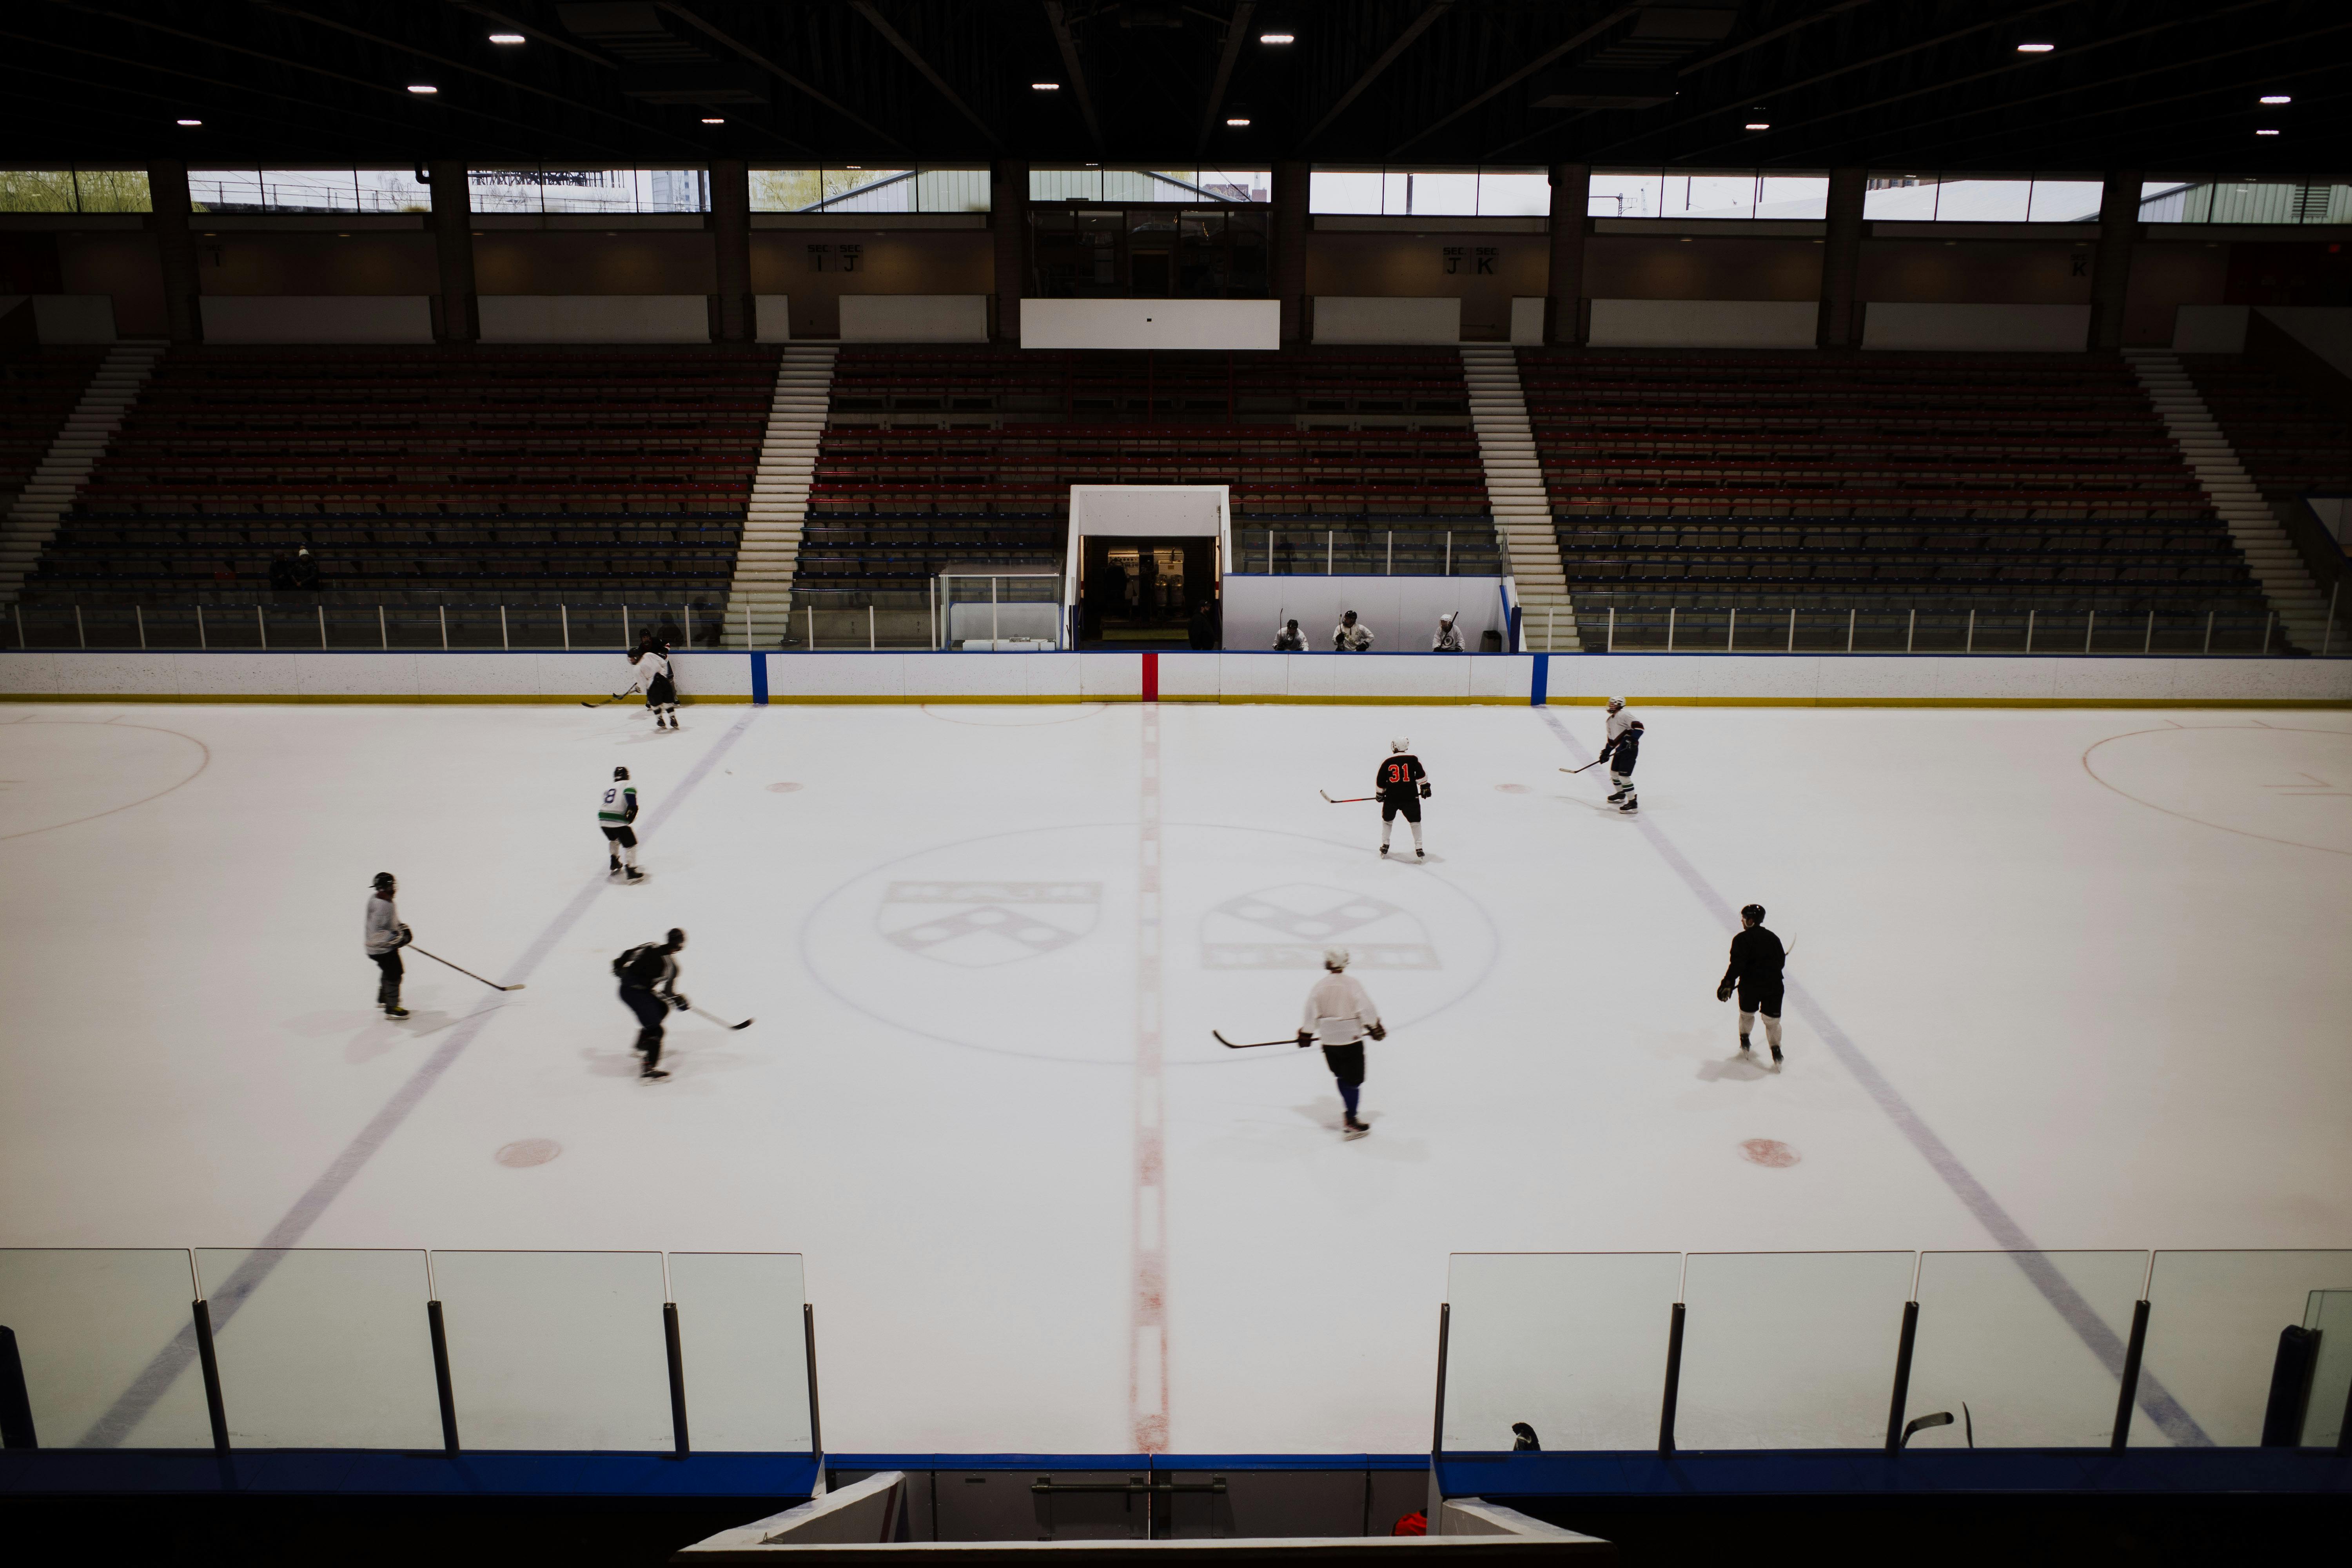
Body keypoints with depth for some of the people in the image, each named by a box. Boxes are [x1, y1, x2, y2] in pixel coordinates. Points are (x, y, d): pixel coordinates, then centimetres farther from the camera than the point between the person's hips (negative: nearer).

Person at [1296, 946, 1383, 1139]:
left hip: (1329, 1041, 4)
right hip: (1352, 1039, -4)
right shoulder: (1353, 983, -11)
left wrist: (1306, 1035, 13)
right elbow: (1366, 1009, -10)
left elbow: (1311, 1015, 1)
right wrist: (1376, 1028, 3)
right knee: (1354, 1079, 0)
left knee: (1342, 1077, 19)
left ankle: (1349, 1112, 24)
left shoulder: (1319, 987, -2)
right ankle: (1350, 1122, -4)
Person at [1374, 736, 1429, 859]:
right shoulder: (1414, 759, -1)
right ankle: (1419, 849, 7)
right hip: (1410, 797, -1)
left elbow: (1380, 781, 7)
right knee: (1415, 821, 13)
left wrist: (1380, 794, 21)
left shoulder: (1386, 761, 2)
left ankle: (1385, 845, 24)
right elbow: (1421, 775, -4)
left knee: (1387, 820, 24)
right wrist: (1425, 787, 12)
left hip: (1391, 797, 1)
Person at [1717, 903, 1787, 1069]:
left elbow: (1737, 964, -18)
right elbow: (1781, 961, 13)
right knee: (1772, 1019, 7)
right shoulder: (1772, 937, 7)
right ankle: (1776, 1053, -1)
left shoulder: (1742, 939, -9)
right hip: (1773, 984, 3)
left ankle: (1745, 1044, 33)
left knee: (1747, 1013, 22)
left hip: (1750, 985, -3)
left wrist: (1728, 983, -15)